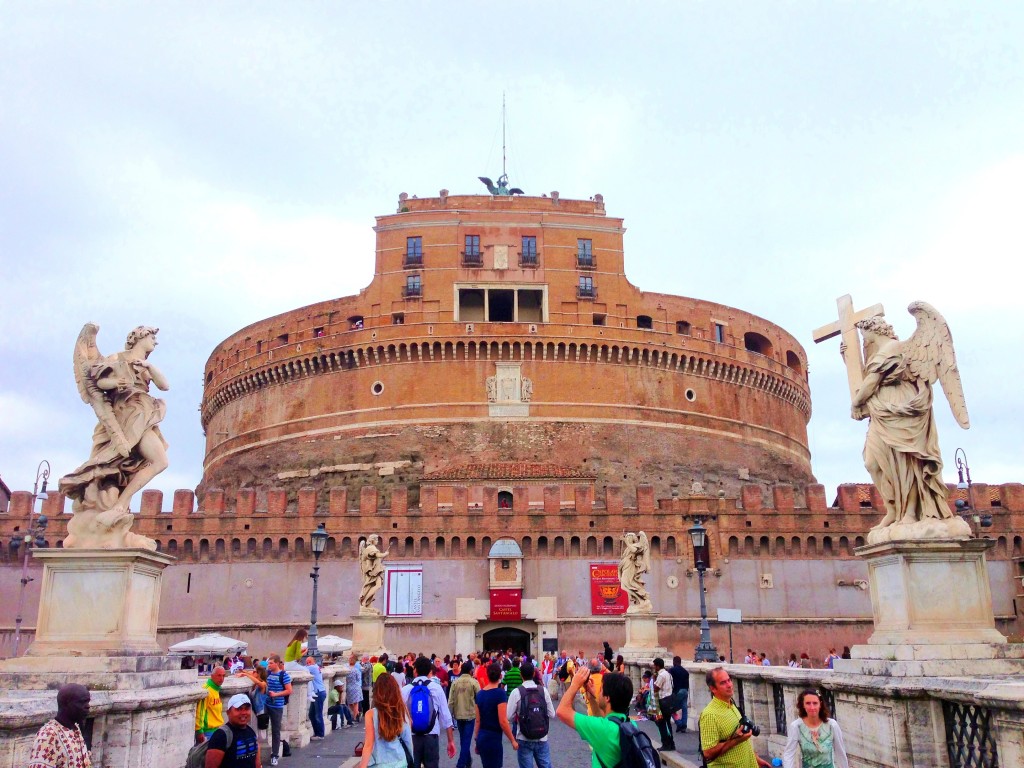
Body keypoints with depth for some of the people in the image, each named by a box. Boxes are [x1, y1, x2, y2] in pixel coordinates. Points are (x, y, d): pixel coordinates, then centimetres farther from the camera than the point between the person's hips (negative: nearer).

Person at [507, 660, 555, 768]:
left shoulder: (516, 692, -11)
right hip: (542, 738, 2)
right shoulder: (543, 690, -4)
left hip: (524, 739, -2)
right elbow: (552, 715, 1)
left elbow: (509, 716, -12)